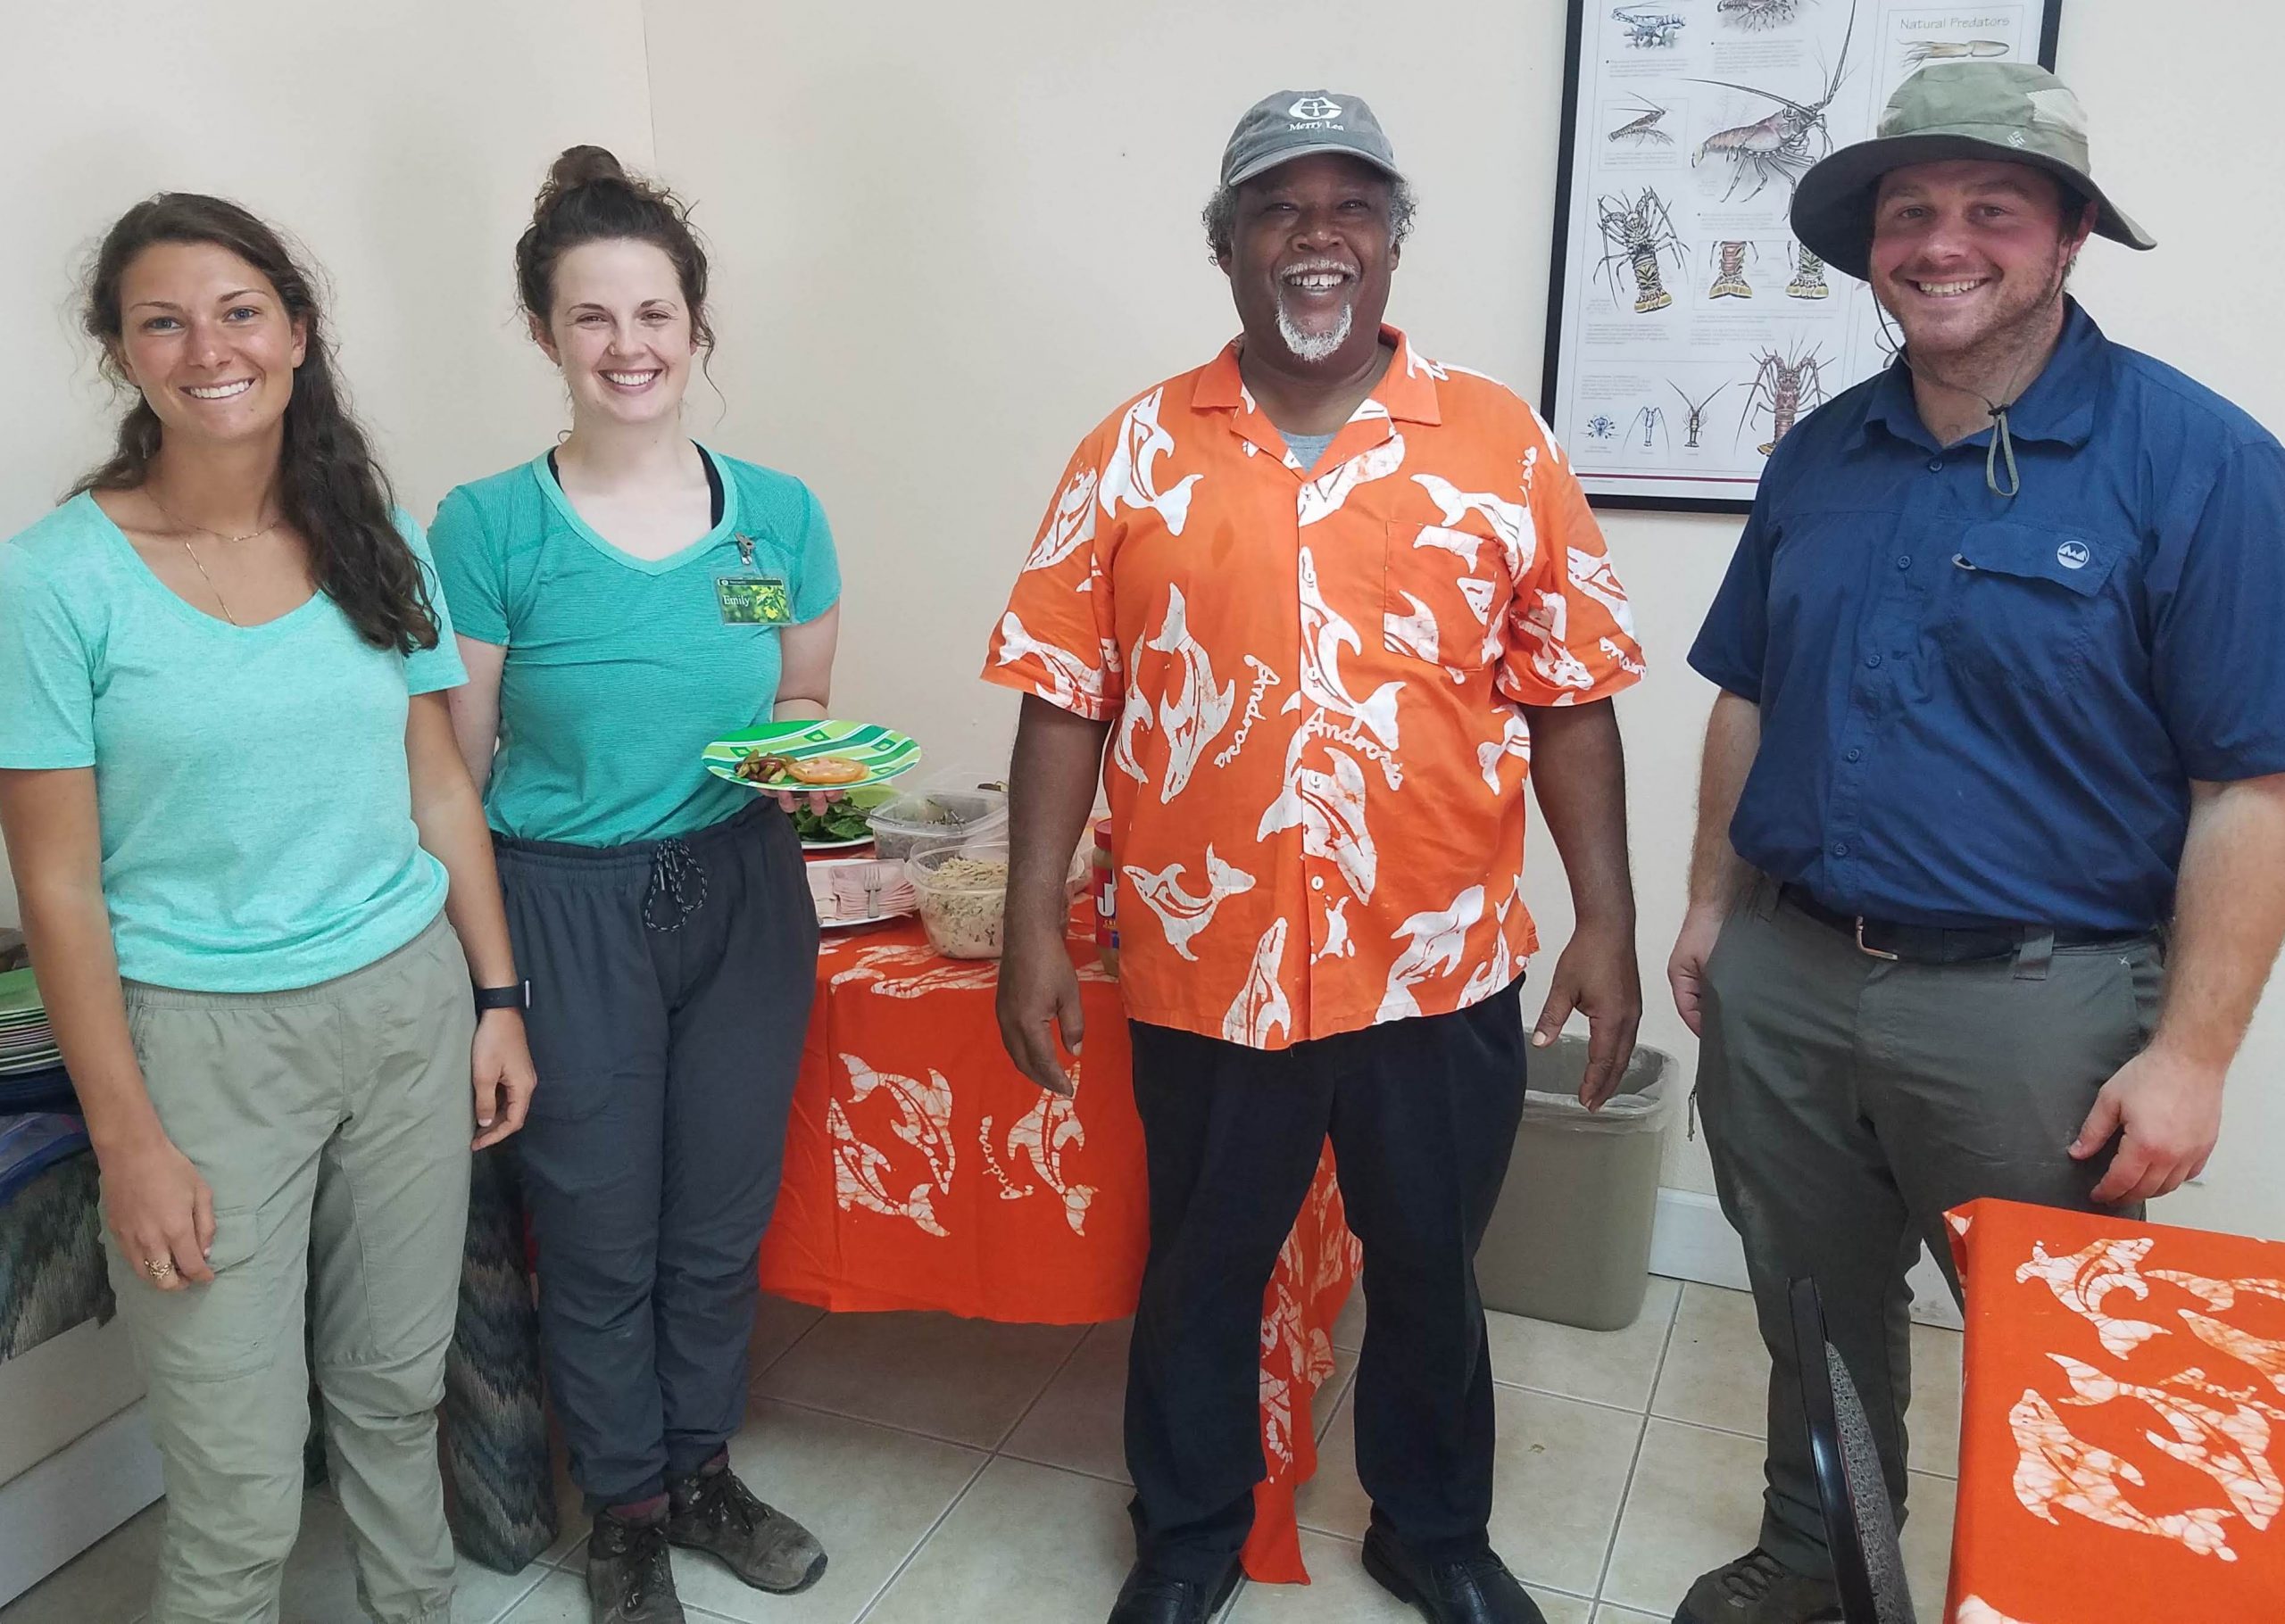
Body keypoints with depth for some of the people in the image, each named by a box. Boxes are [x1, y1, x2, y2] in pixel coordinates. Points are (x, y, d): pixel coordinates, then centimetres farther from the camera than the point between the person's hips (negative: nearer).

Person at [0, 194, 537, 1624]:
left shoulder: (377, 540, 2)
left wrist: (498, 999, 6)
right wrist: (128, 1137, -10)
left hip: (408, 1006, 4)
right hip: (206, 1035, -3)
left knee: (397, 1393, 18)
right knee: (241, 1488, 4)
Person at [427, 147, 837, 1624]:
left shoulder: (779, 513, -1)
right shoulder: (488, 528, -10)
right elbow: (457, 770, -7)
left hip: (743, 891, 3)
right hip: (568, 905, -3)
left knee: (722, 1213, 16)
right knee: (601, 1233, 11)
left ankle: (703, 1470, 40)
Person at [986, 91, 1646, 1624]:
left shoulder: (1503, 443, -1)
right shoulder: (1137, 450, -1)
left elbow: (1570, 697, 1)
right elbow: (1066, 695, -1)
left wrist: (1608, 923, -2)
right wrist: (1034, 926, -4)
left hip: (1443, 968, 1)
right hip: (1206, 966, 0)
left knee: (1429, 1274, 19)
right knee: (1199, 1274, 18)